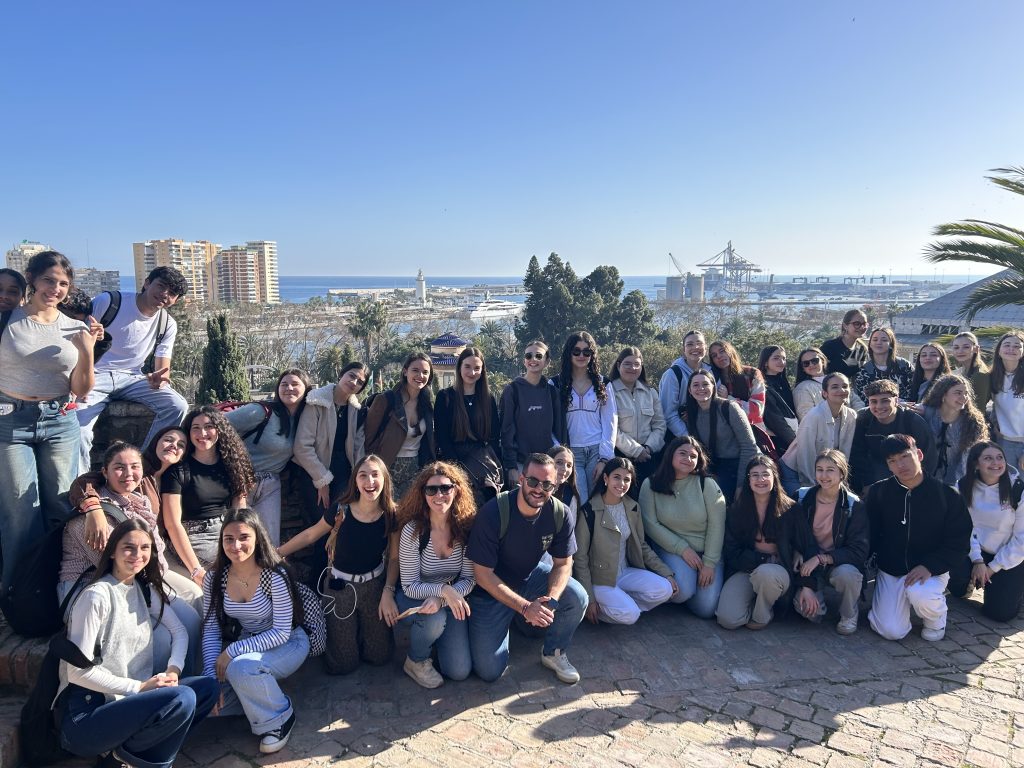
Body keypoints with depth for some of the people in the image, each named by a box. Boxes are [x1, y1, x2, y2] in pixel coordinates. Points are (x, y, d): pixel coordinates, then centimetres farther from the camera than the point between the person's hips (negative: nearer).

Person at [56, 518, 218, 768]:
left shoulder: (145, 589, 9)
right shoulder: (97, 596, -14)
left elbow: (179, 630, 12)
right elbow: (78, 672, -17)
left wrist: (173, 670, -8)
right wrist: (139, 687, -17)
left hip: (129, 700, 8)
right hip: (85, 714, -8)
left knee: (207, 688, -7)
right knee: (181, 699, -27)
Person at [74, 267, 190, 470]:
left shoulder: (168, 325, 3)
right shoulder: (108, 301, -9)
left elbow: (163, 368, 2)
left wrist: (159, 378, -24)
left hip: (132, 378, 4)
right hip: (94, 377, -3)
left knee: (177, 407, -21)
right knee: (78, 431, -27)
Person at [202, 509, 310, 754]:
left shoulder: (275, 576, -24)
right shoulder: (214, 579, -9)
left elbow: (281, 633, -22)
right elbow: (211, 630, -5)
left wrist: (233, 651, -27)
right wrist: (211, 677, -16)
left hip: (286, 644, -5)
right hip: (244, 645, 5)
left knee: (239, 668, -33)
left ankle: (279, 718, -7)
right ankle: (260, 692, 12)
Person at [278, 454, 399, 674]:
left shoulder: (391, 515, -13)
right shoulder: (340, 511, -18)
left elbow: (393, 558, -2)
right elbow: (310, 535, -2)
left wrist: (388, 592, -10)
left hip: (375, 586, 2)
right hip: (340, 588, -1)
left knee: (380, 656, 6)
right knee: (343, 664, 1)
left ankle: (359, 629, 35)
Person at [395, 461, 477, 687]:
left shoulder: (466, 527, -14)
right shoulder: (412, 531, -22)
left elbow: (469, 579, -11)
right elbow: (410, 586, -19)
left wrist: (440, 600, -29)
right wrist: (444, 590, -36)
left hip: (450, 600, 3)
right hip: (414, 599, -2)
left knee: (460, 671, -9)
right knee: (435, 618, -37)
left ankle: (437, 638, 23)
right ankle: (416, 661, -4)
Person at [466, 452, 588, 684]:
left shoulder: (561, 514, -17)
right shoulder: (492, 513, -29)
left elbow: (563, 563, -6)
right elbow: (483, 574, -23)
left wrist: (551, 600, -26)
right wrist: (525, 607, -28)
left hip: (532, 576, 3)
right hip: (493, 589, -3)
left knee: (578, 598, -23)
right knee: (489, 671, -8)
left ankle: (554, 653, 5)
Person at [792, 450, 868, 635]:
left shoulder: (853, 505, -11)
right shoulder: (803, 499, -7)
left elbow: (859, 551, -14)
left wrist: (821, 558, -26)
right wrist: (804, 585, -16)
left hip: (841, 564, -1)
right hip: (809, 566, 1)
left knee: (845, 574, -36)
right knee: (804, 606, -26)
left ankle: (849, 615, -3)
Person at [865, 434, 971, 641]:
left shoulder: (946, 495, -8)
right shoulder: (878, 492, -3)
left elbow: (959, 543, -7)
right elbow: (868, 532, 5)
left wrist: (930, 566, -20)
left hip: (930, 571, -1)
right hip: (890, 570, 2)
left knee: (919, 594, -36)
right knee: (892, 631, -13)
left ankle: (936, 618, 1)